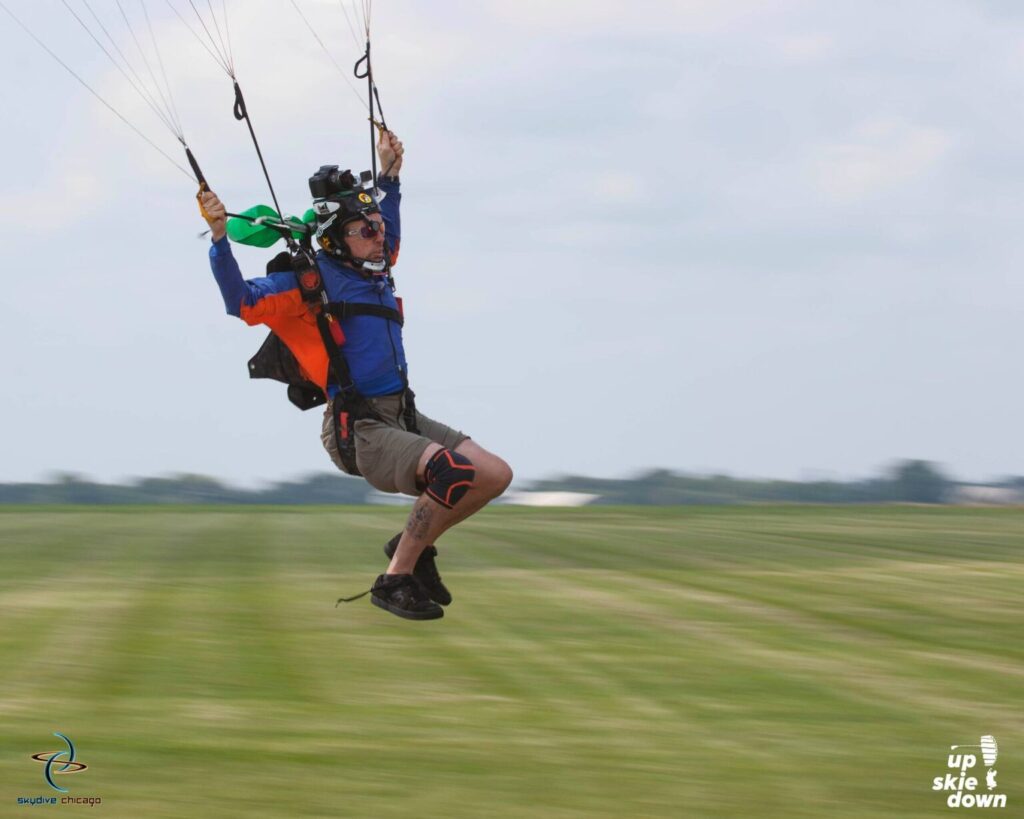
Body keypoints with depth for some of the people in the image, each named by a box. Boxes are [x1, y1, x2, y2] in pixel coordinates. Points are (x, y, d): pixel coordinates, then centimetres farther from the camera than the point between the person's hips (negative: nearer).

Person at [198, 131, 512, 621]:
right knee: (453, 472, -30)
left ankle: (415, 545, 17)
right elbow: (242, 301, -17)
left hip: (403, 417, 8)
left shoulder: (377, 272, 14)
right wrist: (219, 240, -28)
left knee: (495, 475, -1)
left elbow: (388, 238, 38)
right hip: (358, 429, -8)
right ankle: (394, 580, -15)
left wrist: (390, 177, 41)